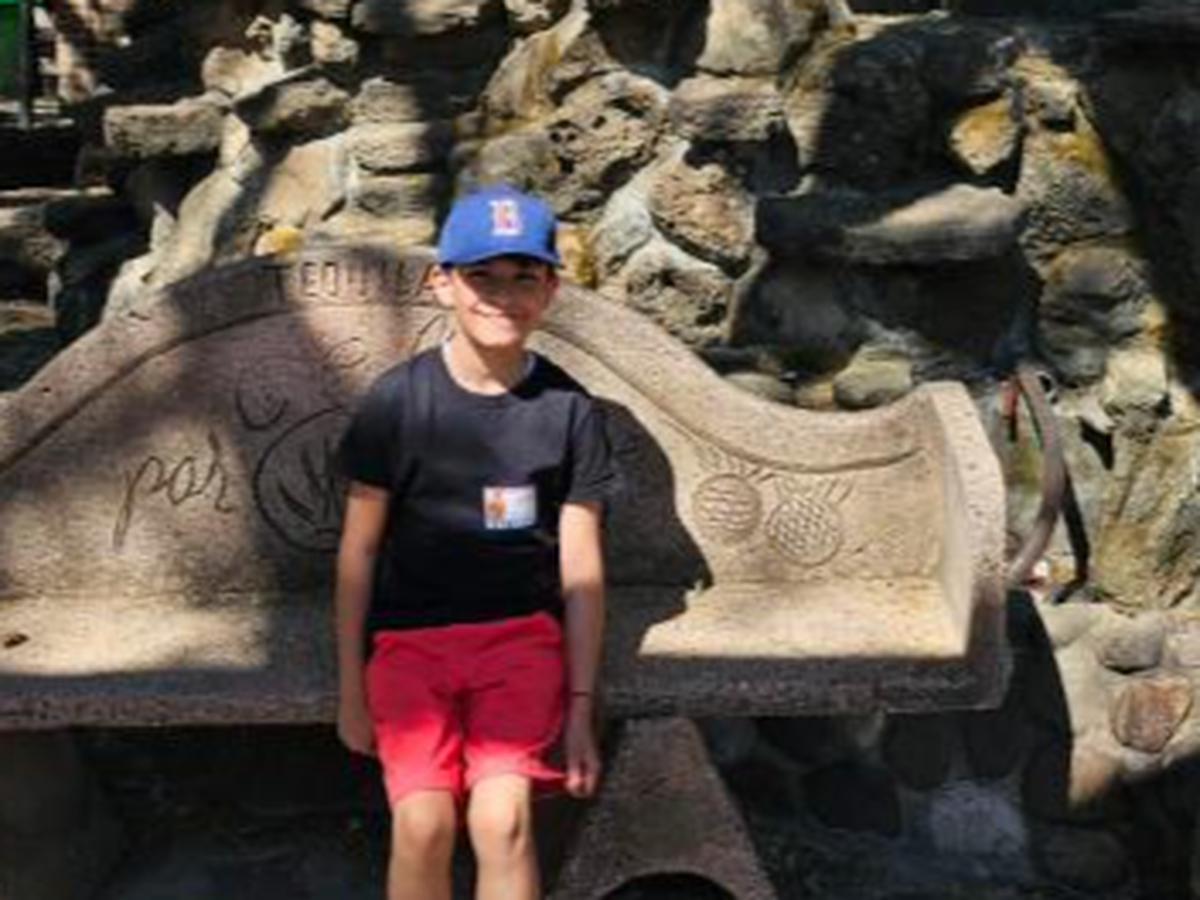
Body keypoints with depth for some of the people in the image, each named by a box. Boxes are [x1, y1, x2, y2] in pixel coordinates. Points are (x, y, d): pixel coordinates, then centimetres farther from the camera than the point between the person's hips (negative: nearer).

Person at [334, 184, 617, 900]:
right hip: (409, 634, 0)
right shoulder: (396, 400, -1)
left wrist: (582, 707, 3)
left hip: (522, 632, 0)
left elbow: (582, 569, 3)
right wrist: (351, 687, 5)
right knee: (423, 822, -19)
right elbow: (359, 550, 4)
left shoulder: (570, 409, 0)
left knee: (502, 816, -21)